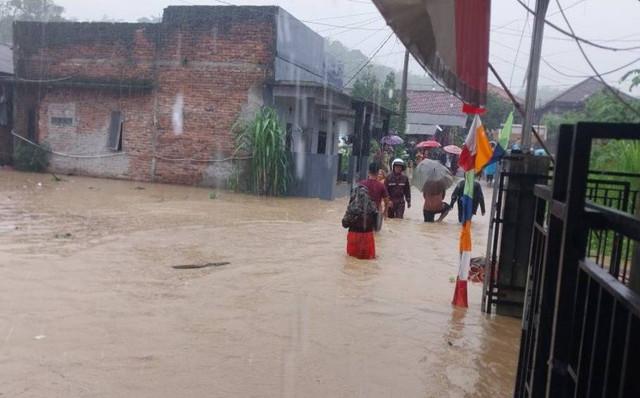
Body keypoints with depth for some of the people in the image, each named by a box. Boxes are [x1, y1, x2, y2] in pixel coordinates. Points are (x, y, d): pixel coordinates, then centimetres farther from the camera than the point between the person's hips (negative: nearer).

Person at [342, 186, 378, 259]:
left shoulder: (352, 207, -16)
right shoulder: (372, 206, -9)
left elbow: (345, 224, -8)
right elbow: (375, 223, 0)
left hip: (355, 236, -1)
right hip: (368, 236, 2)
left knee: (352, 254, 21)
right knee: (369, 255, 20)